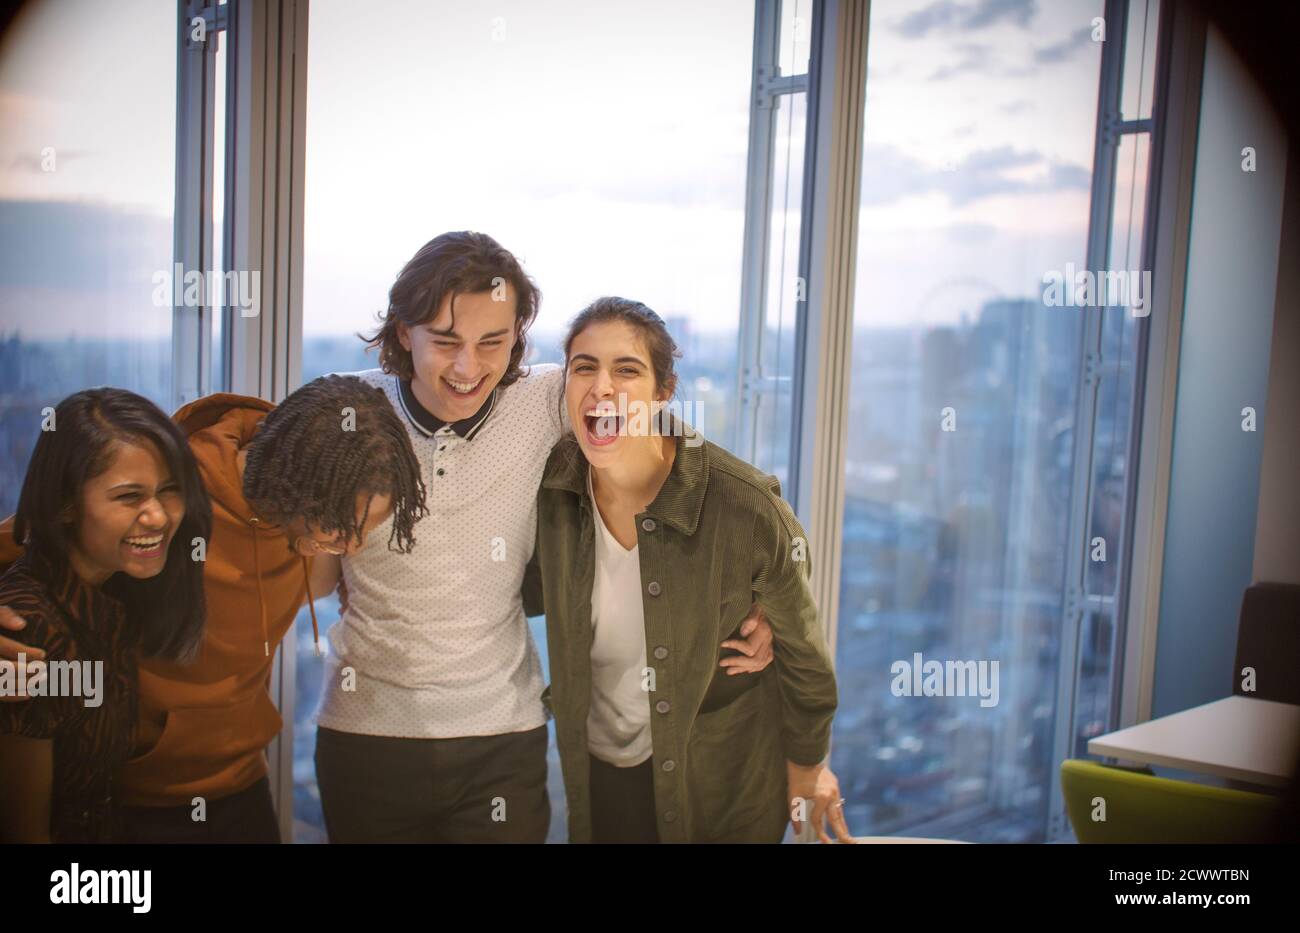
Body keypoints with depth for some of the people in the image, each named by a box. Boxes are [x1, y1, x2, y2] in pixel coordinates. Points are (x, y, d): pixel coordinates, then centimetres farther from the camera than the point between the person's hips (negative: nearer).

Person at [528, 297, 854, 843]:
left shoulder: (746, 508, -25)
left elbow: (801, 650, -10)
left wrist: (807, 767, 2)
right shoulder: (552, 485, -15)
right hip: (596, 773, 3)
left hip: (722, 788, -3)